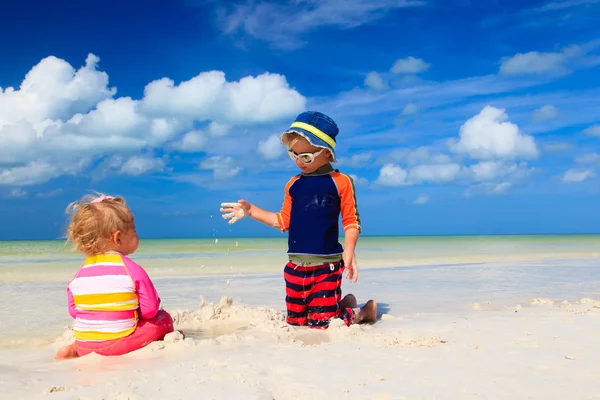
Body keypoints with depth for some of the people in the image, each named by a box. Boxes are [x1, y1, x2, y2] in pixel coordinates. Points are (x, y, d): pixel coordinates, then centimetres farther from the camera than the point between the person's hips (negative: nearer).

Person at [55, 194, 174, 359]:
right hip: (118, 344, -4)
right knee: (163, 319, 9)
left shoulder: (80, 273, 1)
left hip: (84, 346, 4)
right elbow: (150, 309, -11)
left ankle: (74, 348, 14)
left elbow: (73, 310, 5)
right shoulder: (133, 270, -13)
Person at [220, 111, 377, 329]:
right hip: (296, 265, 6)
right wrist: (251, 211, 11)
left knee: (321, 323, -10)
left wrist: (349, 252, -21)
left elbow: (351, 222, -6)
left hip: (327, 265, -6)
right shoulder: (293, 185, 9)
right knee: (295, 320, 11)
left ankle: (363, 312, 19)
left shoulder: (340, 182, -6)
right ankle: (343, 304, 32)